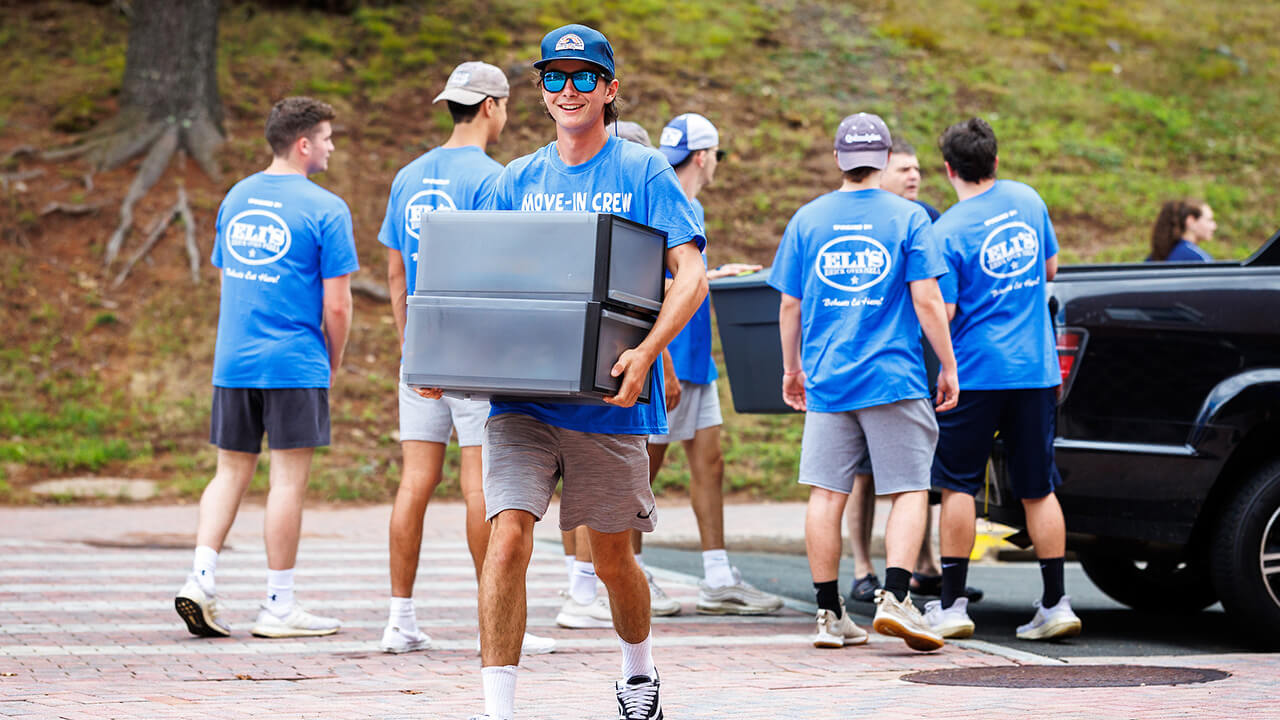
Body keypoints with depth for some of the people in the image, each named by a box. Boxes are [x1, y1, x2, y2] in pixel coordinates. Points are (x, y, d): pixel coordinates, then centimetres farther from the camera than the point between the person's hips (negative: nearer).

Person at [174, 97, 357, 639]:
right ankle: (278, 607, 5)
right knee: (288, 479, 1)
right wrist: (334, 362, 5)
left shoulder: (236, 198, 11)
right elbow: (336, 304, -10)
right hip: (294, 365, -6)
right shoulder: (324, 209, -9)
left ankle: (200, 580, -1)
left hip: (233, 363, 6)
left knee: (231, 472, 12)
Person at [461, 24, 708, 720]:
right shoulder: (516, 181, 10)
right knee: (508, 535, -16)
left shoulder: (644, 172, 0)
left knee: (612, 560, 10)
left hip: (607, 400, -2)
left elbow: (690, 275, -8)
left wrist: (645, 353, -24)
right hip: (521, 396, 2)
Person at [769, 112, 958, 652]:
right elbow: (926, 301, -7)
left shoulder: (807, 220, 6)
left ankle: (830, 613, 7)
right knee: (910, 491, 3)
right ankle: (894, 597, -12)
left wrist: (792, 368, 22)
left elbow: (789, 306, 10)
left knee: (826, 495, 6)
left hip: (826, 380, 3)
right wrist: (949, 367, 1)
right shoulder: (908, 218, -2)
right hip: (894, 378, -3)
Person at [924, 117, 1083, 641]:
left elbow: (942, 312, -13)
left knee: (957, 485, 4)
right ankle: (1055, 603, 7)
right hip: (1036, 368, 5)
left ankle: (952, 604, 3)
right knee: (1039, 490, 9)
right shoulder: (1027, 200, 6)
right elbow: (1050, 269, 19)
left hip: (977, 371, -5)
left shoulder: (947, 231, -12)